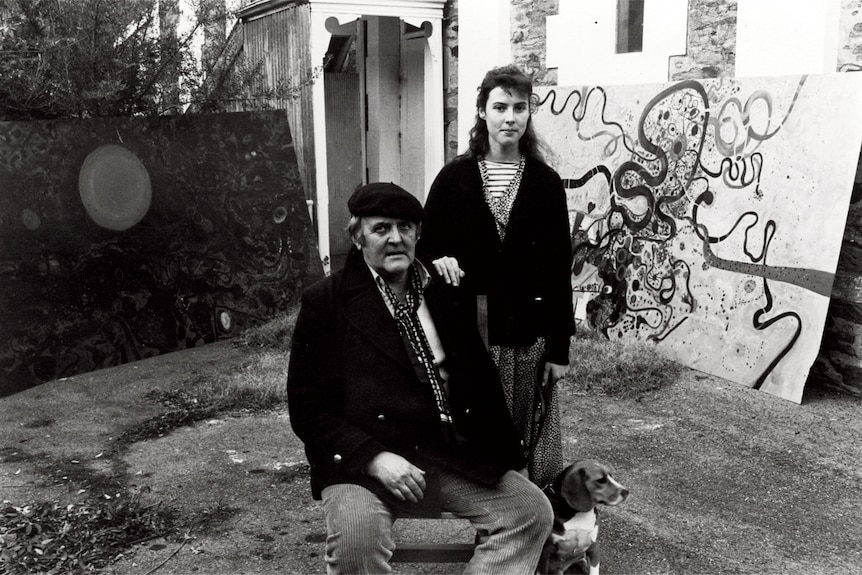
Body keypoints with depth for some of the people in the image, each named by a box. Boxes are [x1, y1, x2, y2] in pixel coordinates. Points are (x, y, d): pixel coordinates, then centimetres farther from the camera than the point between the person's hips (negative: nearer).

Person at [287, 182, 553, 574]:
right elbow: (308, 408, -4)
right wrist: (374, 458, -17)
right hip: (366, 460, -4)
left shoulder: (444, 292, 14)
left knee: (532, 512, -14)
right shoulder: (324, 302, 1)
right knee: (355, 538, -33)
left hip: (452, 454, 4)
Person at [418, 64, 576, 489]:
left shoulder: (545, 183, 2)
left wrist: (560, 347, -1)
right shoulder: (454, 177, 2)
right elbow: (424, 246, 9)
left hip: (530, 335, 0)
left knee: (531, 446, 6)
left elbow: (559, 268, 2)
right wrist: (439, 261, -15)